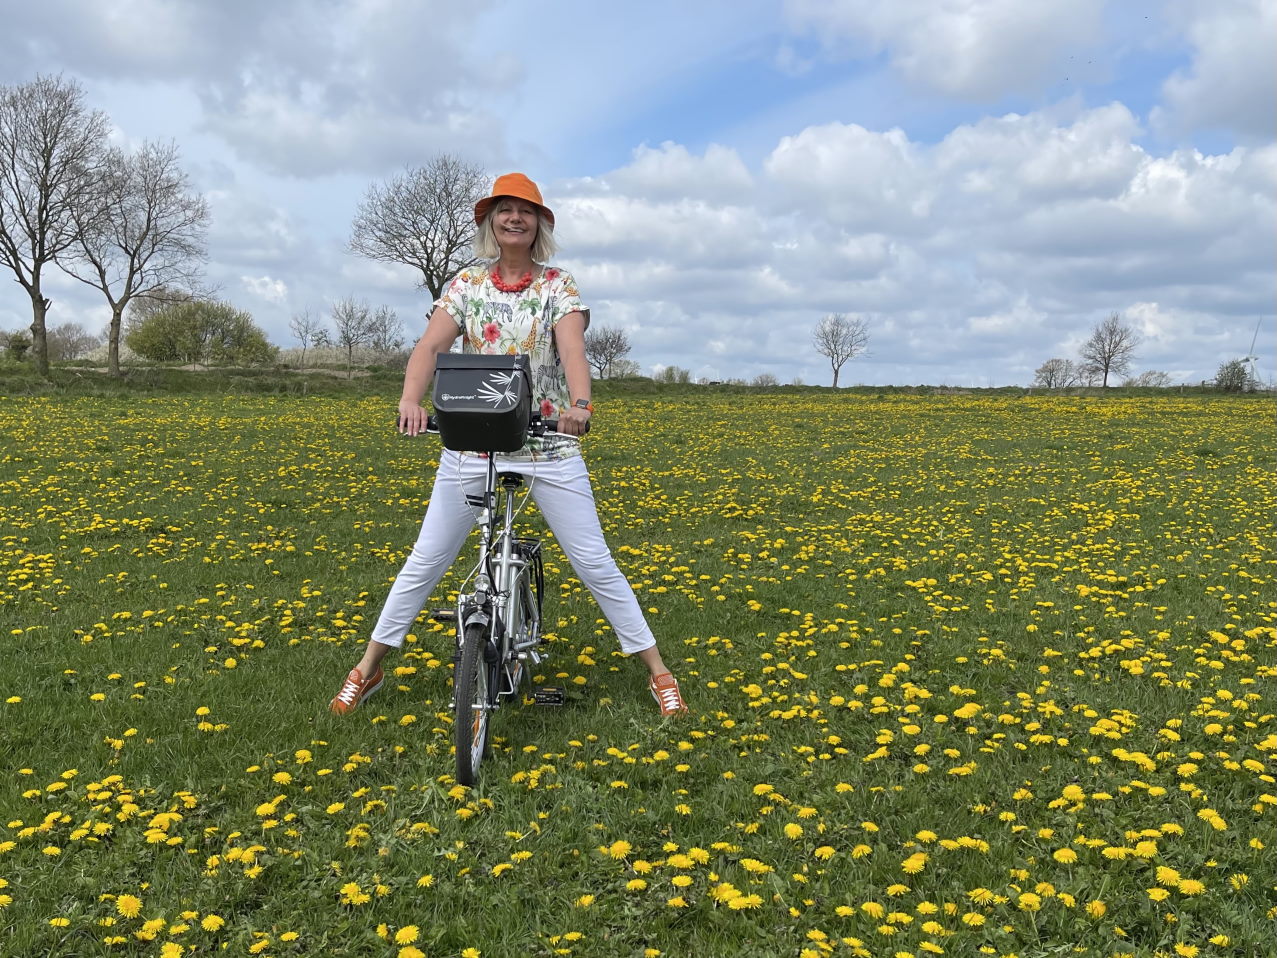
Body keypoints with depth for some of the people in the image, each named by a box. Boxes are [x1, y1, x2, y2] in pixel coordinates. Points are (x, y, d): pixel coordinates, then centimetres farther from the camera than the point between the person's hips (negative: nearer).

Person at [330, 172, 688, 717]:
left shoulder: (559, 285, 0)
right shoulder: (467, 284, 5)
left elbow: (572, 347, -17)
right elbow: (430, 346, -8)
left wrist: (580, 403, -38)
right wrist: (410, 400, -29)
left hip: (549, 443, -1)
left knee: (594, 563, 0)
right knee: (426, 560, 7)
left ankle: (657, 671, 13)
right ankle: (367, 669, 23)